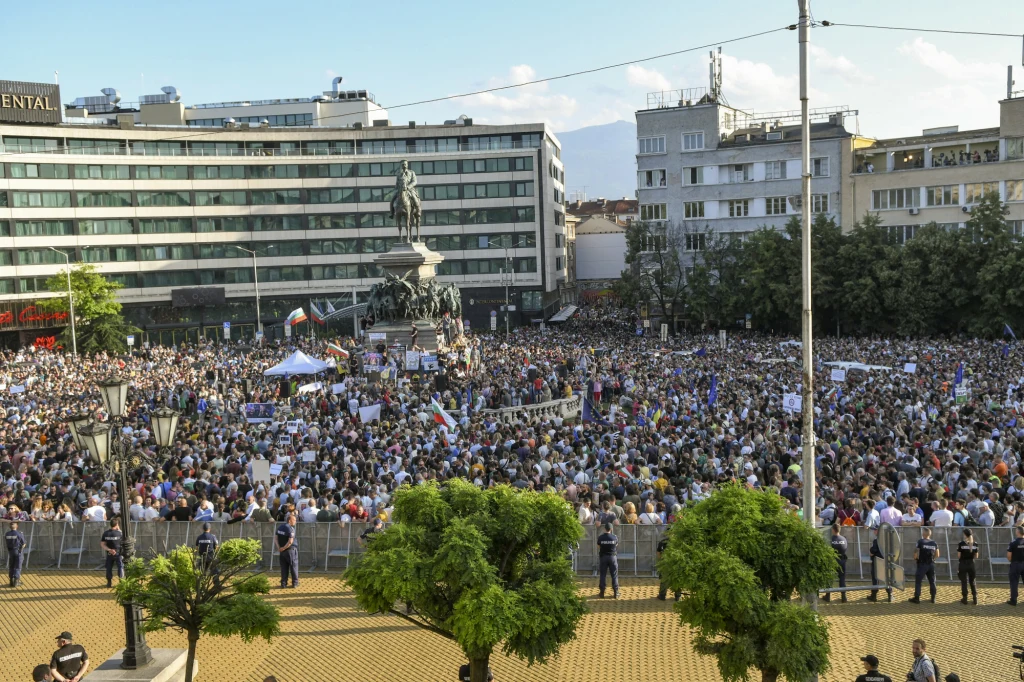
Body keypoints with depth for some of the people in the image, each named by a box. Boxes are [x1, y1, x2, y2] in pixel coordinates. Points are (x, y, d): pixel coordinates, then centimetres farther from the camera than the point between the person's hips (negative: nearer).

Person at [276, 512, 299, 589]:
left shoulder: (280, 527, 6)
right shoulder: (291, 529, -19)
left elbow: (276, 538, 8)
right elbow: (290, 541, -25)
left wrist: (279, 547, 1)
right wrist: (283, 548, -13)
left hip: (282, 550, 7)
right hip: (290, 550, -7)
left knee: (284, 567, 13)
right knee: (294, 566, 5)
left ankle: (284, 583, 14)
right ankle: (295, 583, 10)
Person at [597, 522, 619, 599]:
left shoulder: (600, 537, -8)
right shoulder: (614, 537, -7)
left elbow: (598, 548, 2)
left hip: (603, 557, 0)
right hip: (612, 557, 0)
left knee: (602, 575, 7)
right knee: (614, 575, 6)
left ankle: (602, 592, 8)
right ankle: (616, 593, 7)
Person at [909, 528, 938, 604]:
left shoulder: (920, 542, -11)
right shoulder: (934, 543, 4)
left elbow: (916, 553, -12)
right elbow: (937, 555, 8)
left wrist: (915, 558, 7)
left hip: (922, 564, -4)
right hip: (931, 564, 4)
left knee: (918, 581, 3)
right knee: (932, 581, 14)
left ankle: (916, 598, 4)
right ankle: (933, 598, 17)